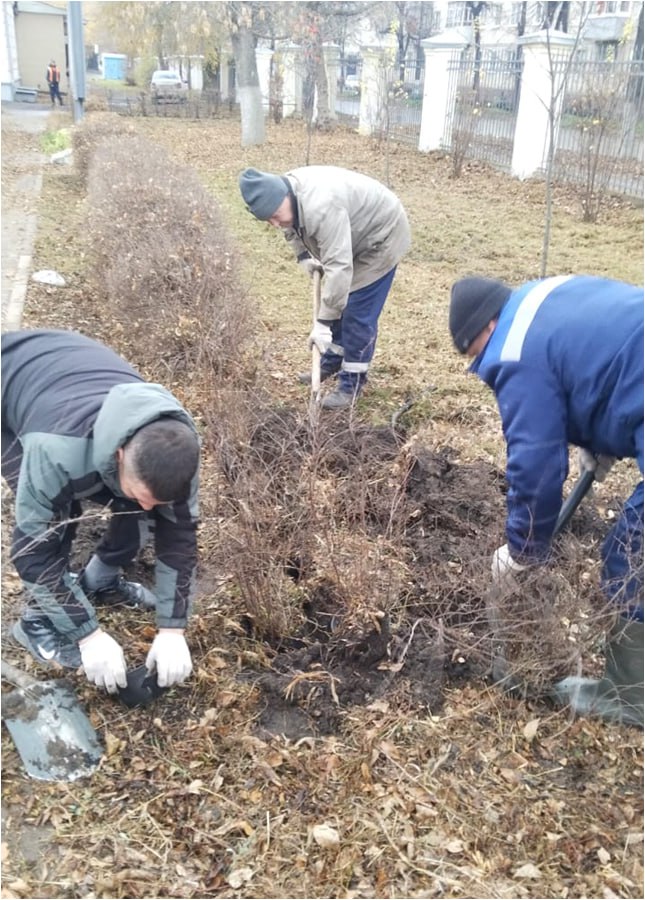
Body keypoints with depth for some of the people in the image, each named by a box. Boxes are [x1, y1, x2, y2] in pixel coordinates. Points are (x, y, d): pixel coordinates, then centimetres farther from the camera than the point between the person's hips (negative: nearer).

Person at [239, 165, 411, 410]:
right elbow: (293, 227, 12)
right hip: (353, 238, 9)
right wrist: (303, 257, -3)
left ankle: (352, 383, 1)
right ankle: (332, 361, 33)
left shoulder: (321, 208, -41)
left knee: (358, 313, -9)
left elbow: (338, 267, -42)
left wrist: (323, 323, -40)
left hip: (380, 236, -9)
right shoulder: (285, 194, -12)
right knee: (337, 303, 17)